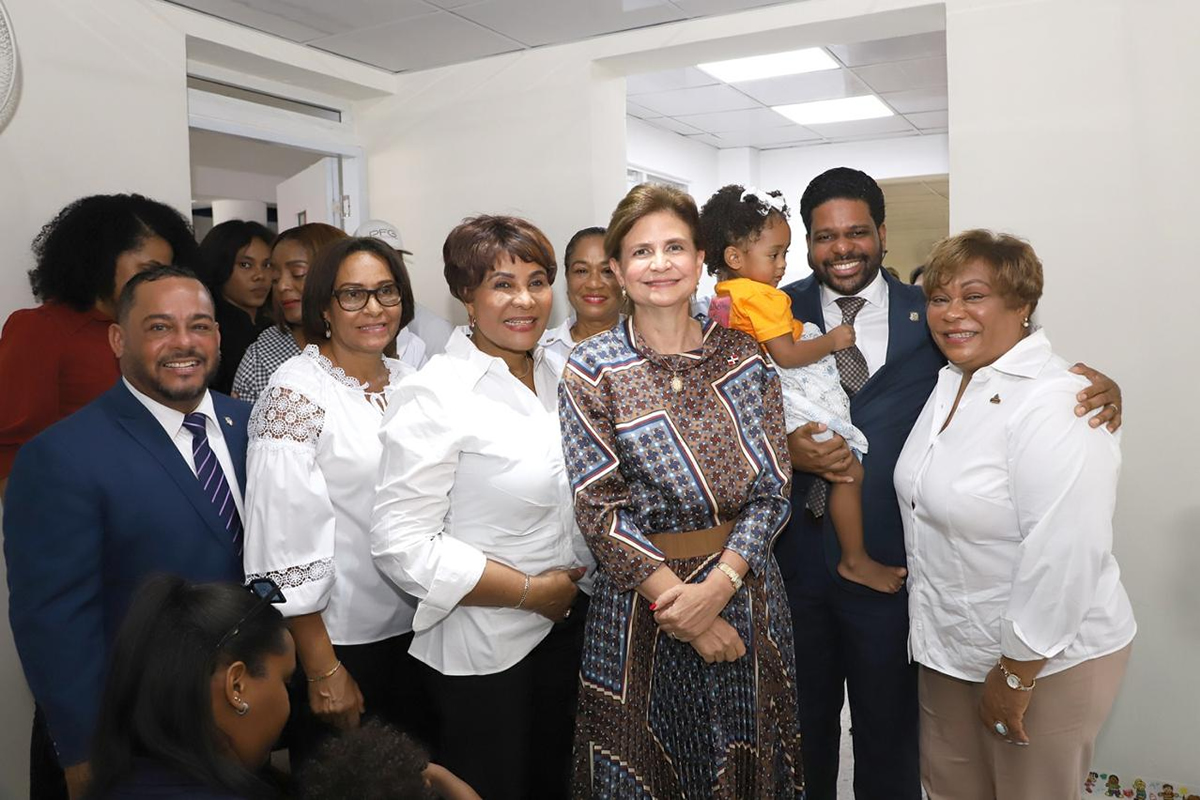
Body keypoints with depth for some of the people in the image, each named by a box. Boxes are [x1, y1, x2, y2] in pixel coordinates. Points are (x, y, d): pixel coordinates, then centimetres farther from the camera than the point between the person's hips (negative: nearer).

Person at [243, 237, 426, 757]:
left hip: (413, 631, 6)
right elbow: (287, 540, -17)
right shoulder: (297, 392, -16)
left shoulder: (407, 381, 3)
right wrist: (323, 672, -15)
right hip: (337, 637, -5)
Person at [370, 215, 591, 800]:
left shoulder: (555, 375, 3)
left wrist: (573, 587, 5)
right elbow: (401, 544, -23)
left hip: (565, 625, 7)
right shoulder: (434, 396, -19)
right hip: (480, 648, -6)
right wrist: (529, 591, -19)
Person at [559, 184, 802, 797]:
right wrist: (675, 596, -15)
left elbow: (771, 490, -2)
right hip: (637, 600, -2)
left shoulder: (744, 356, 1)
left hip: (743, 588, 3)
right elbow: (599, 511, -10)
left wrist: (718, 585, -15)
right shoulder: (592, 369, -6)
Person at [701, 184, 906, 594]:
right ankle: (854, 560, 7)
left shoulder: (722, 295, 8)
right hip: (795, 403, -10)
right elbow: (786, 355, -23)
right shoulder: (763, 296, -21)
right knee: (850, 470, -3)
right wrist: (832, 340, -11)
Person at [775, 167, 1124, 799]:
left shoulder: (929, 315, 0)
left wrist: (1095, 383, -17)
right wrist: (785, 446, -19)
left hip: (890, 563, 0)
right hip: (796, 556, 1)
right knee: (804, 725, 20)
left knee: (888, 734, 17)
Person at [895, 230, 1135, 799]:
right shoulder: (949, 383, 4)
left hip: (1046, 659, -7)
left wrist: (1017, 674, -21)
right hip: (951, 645, 8)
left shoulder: (1057, 404, -22)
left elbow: (1064, 556, -26)